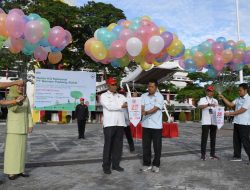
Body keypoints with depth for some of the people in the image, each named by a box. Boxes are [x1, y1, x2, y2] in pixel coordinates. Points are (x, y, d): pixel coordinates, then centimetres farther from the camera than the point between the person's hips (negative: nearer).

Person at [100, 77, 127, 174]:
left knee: (118, 145, 8)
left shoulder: (121, 96, 17)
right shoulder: (104, 96, 3)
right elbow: (109, 106, -13)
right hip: (109, 124, -4)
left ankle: (115, 164, 20)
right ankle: (106, 166, 10)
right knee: (108, 145, 0)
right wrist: (122, 106, -22)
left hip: (120, 124, 4)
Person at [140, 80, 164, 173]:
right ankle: (147, 164, 22)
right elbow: (141, 107, -5)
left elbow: (155, 109, -18)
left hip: (156, 126, -3)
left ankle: (156, 165, 19)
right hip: (146, 125, 3)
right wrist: (140, 111, -29)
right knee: (146, 145, 9)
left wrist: (146, 112, -35)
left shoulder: (159, 97, -6)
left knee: (157, 146, 5)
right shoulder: (143, 96, 6)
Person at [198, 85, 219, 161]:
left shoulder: (215, 101, 16)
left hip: (214, 122, 5)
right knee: (204, 138, -3)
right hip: (205, 122, -5)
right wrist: (208, 105, -35)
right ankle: (203, 155, 3)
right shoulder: (203, 99, 1)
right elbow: (199, 106, -19)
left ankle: (212, 154, 18)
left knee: (213, 139, 9)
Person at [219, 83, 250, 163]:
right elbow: (230, 104, 11)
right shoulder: (238, 99, 12)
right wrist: (223, 98, 1)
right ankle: (237, 156, 23)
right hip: (237, 123, 8)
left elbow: (241, 111, -17)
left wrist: (230, 113, -12)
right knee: (236, 140, 13)